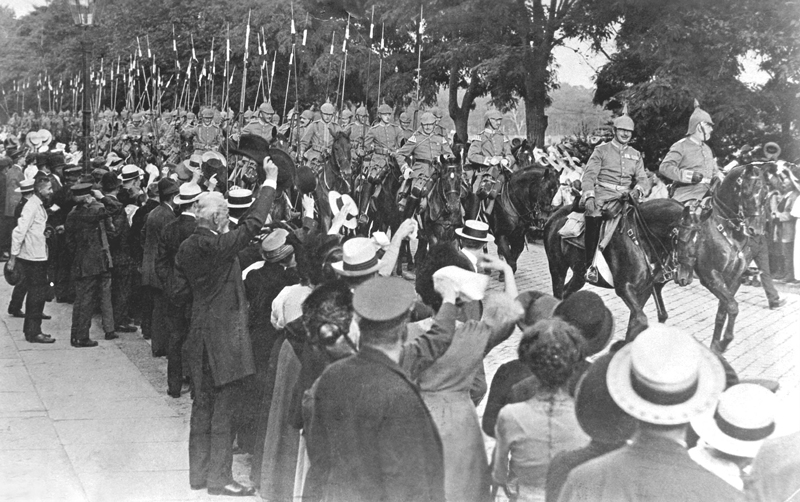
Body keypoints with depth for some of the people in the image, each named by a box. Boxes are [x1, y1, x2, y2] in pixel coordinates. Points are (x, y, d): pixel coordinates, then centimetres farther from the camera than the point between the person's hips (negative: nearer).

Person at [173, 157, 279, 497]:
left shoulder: (187, 248, 5)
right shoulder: (220, 246, -18)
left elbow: (179, 290, 8)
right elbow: (254, 223, -18)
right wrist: (270, 183, -11)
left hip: (199, 335, 8)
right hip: (225, 337, -8)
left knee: (202, 405, 16)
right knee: (224, 408, 0)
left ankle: (199, 473, 23)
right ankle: (219, 477, 4)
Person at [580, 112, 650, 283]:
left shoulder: (635, 155, 18)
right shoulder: (602, 150, 7)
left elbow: (643, 179, 10)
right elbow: (589, 175, -3)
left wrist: (637, 190, -14)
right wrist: (589, 196, -20)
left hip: (625, 197, 3)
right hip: (602, 196, -3)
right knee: (594, 218, -23)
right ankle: (591, 265, -17)